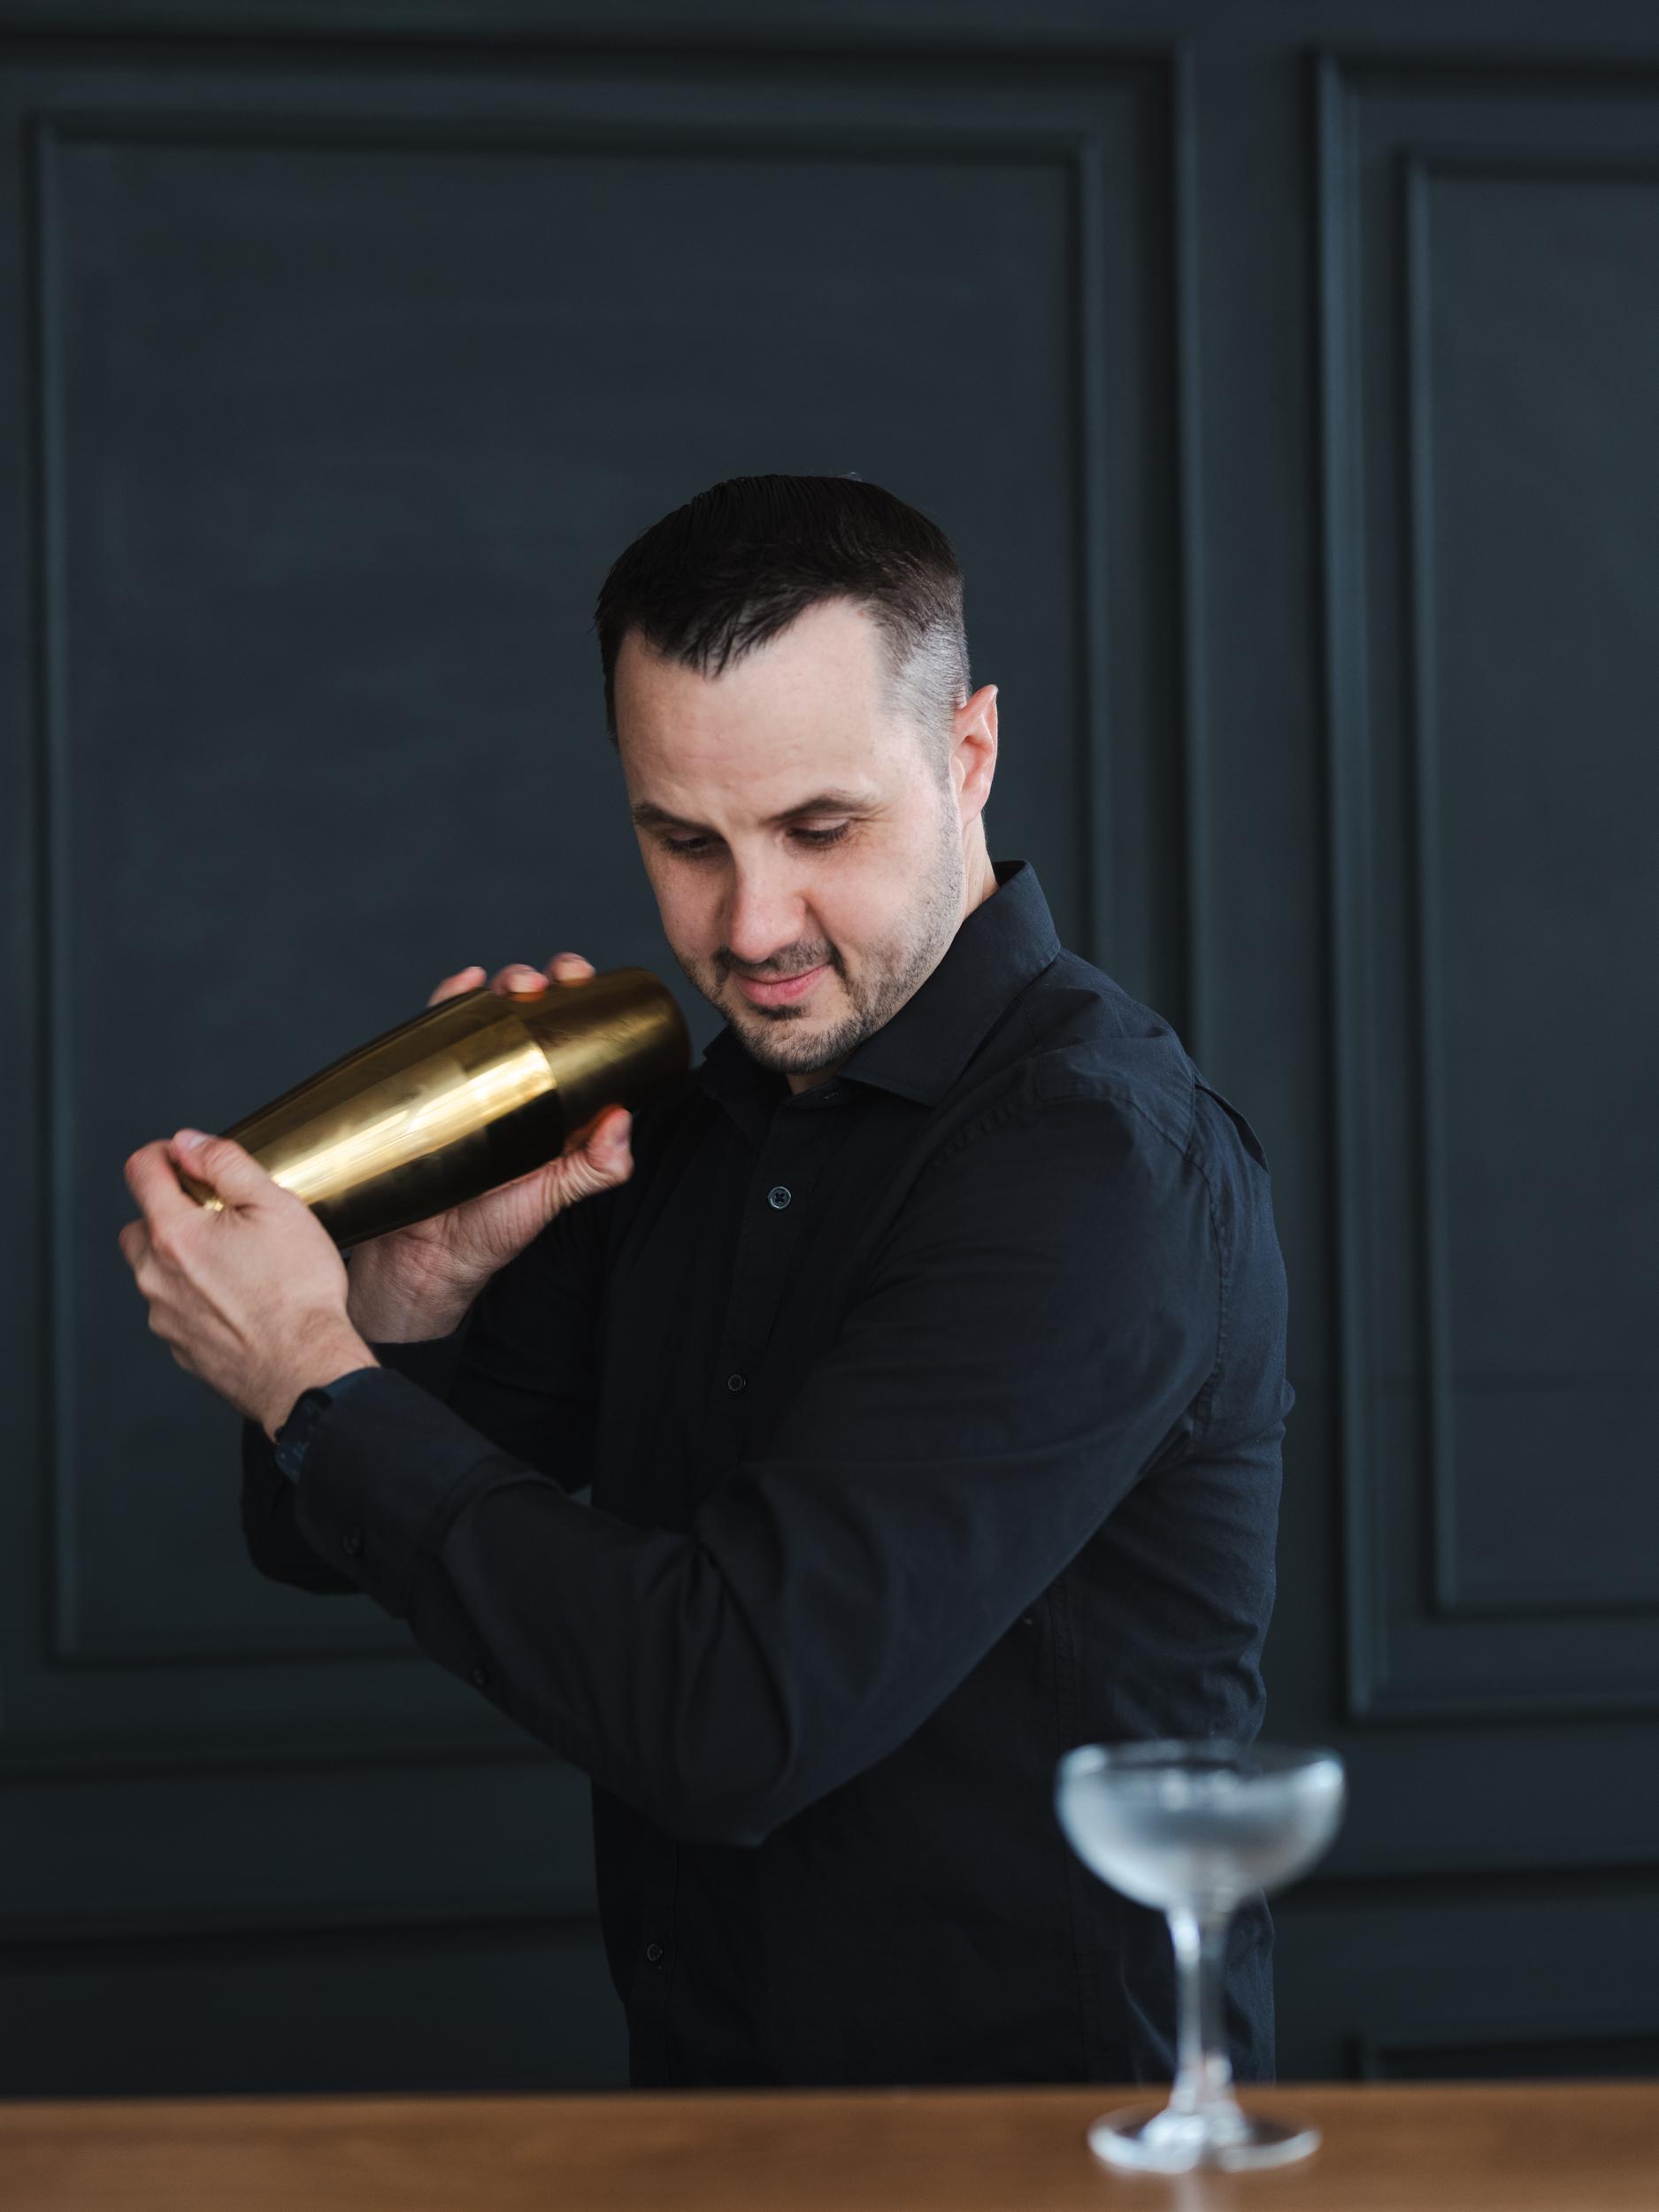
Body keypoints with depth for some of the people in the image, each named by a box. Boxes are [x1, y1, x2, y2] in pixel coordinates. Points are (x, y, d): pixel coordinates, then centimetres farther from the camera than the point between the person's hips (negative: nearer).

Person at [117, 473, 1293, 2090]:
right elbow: (317, 1540, 14)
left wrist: (316, 1382, -14)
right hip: (708, 2084, 7)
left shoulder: (1100, 1158, -17)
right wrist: (426, 1271, -6)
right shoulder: (687, 1131, 8)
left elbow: (735, 1718, -24)